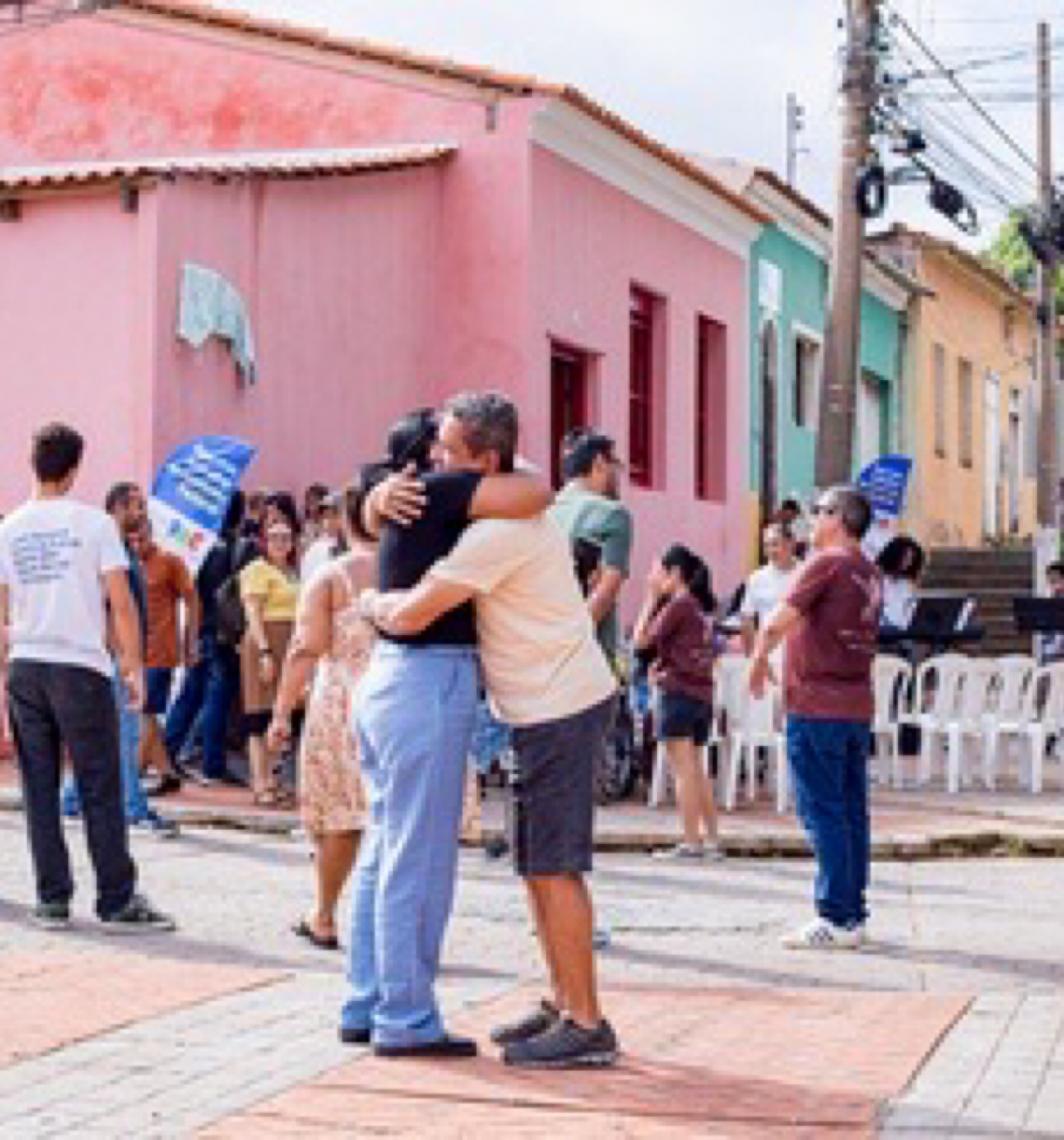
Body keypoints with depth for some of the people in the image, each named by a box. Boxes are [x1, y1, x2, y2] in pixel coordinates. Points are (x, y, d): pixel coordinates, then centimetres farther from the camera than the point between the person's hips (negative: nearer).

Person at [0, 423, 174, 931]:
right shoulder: (93, 522, -4)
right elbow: (121, 603, -8)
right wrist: (134, 667, 0)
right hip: (81, 666, -3)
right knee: (101, 789, 1)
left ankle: (52, 900, 10)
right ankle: (117, 902, 2)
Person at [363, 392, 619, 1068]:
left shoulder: (500, 531, -22)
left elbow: (410, 616, -20)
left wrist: (373, 602, 0)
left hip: (563, 707, -10)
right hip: (547, 707, 10)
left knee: (555, 866, -9)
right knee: (538, 865, 15)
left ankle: (587, 1027, -6)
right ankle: (564, 1006, 22)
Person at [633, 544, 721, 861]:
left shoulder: (678, 605, -11)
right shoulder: (701, 607, 14)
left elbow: (641, 640, -7)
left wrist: (651, 598, -1)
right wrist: (661, 665, 11)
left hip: (677, 692, -8)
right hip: (702, 693, 8)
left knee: (684, 769, -6)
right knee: (695, 769, 16)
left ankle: (691, 842, -7)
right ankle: (711, 839, 17)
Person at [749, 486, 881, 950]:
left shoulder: (826, 563, -11)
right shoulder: (870, 574, 15)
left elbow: (777, 624, -16)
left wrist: (759, 660, 0)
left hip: (817, 706, -8)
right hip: (858, 704, 8)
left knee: (822, 812, -6)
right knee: (851, 812, 10)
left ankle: (835, 919, -8)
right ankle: (853, 914, 14)